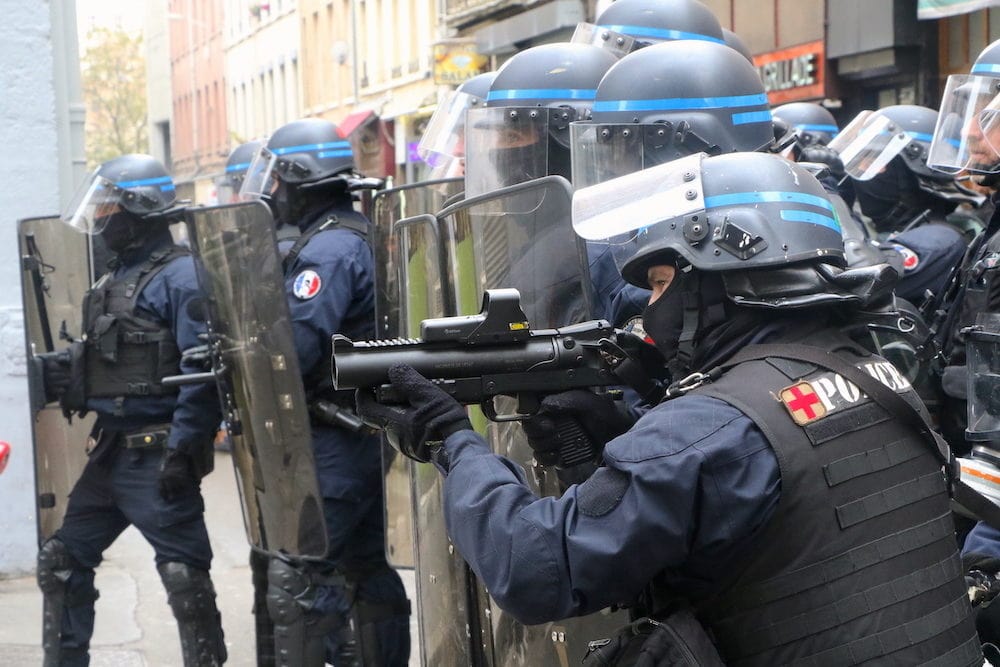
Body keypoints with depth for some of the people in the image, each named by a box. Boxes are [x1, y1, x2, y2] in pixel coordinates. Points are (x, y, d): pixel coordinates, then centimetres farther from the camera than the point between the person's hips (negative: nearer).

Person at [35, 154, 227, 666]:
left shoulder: (180, 276, -12)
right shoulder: (117, 278, 17)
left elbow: (200, 374, -20)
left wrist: (182, 453, -24)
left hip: (155, 457, -10)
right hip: (109, 451, 10)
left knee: (184, 576, -4)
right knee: (61, 562, 15)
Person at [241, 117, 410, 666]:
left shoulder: (328, 249, -15)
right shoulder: (359, 236, 15)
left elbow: (296, 347, -26)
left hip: (336, 437, -10)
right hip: (367, 431, 10)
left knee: (296, 577, -7)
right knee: (365, 566, 16)